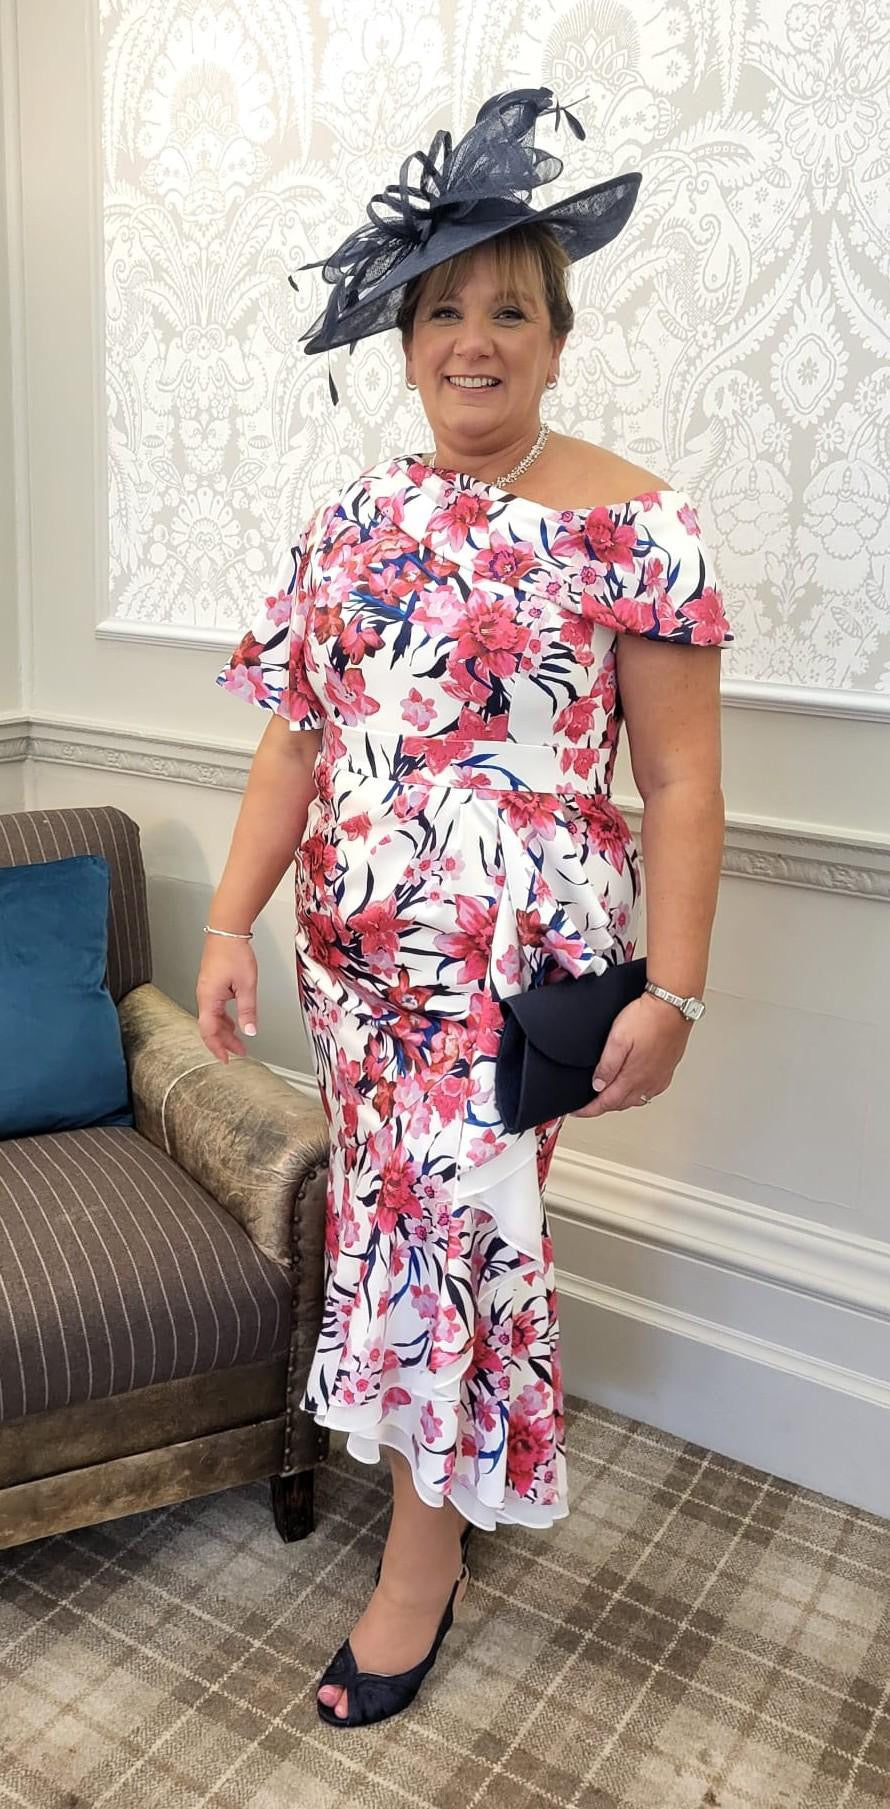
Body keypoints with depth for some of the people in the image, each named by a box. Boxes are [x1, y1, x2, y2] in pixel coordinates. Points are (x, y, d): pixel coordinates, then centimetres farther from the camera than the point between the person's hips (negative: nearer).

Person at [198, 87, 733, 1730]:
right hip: (353, 939, 5)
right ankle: (451, 1459, 40)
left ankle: (426, 1547, 25)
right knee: (388, 1206, 14)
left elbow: (681, 780, -9)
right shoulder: (357, 520, 7)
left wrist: (671, 993, -14)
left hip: (521, 949, -5)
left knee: (444, 1216, 1)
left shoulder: (635, 527, -7)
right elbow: (295, 737, 6)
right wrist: (231, 922, -1)